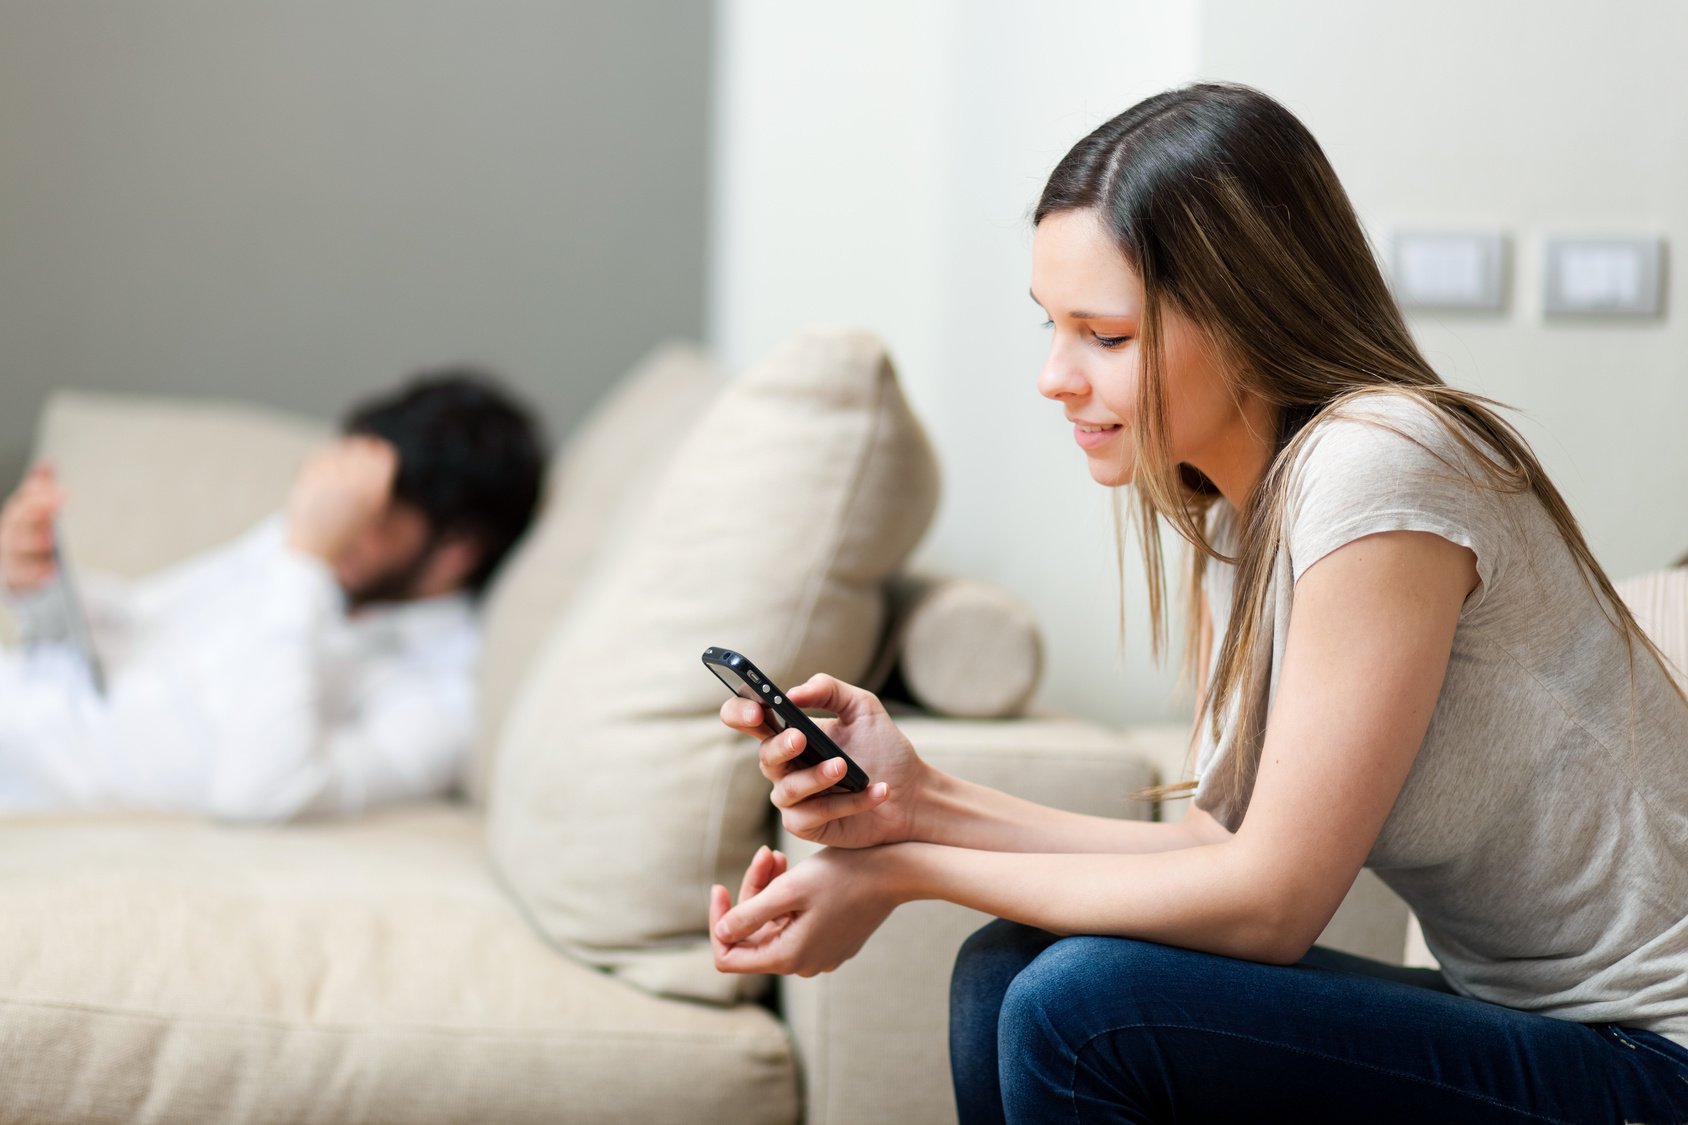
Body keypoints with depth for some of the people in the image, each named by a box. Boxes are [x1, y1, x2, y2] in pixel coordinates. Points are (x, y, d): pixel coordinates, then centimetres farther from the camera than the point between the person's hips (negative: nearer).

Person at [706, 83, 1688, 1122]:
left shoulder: (1378, 465, -21)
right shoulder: (1232, 521, 8)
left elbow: (1268, 901, -20)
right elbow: (1224, 847, 4)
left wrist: (904, 873, -13)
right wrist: (924, 804, -6)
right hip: (1519, 1020, 9)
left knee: (1084, 1005, -21)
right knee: (1006, 975, 2)